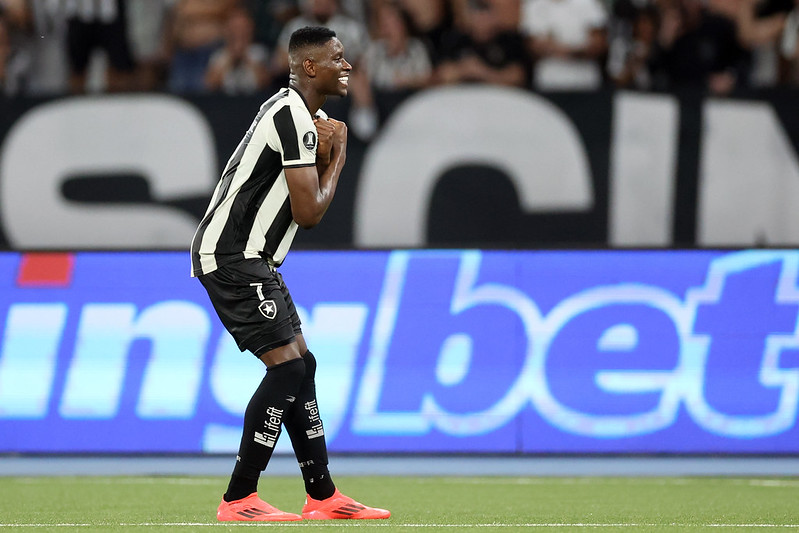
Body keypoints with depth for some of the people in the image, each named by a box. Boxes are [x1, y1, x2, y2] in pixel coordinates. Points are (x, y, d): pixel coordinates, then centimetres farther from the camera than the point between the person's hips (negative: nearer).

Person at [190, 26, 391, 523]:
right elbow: (309, 211, -18)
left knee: (301, 367, 11)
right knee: (287, 366, -14)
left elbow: (306, 202, 20)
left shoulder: (303, 114, 16)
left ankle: (323, 496, 15)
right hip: (231, 257, -11)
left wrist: (327, 151, 3)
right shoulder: (293, 117, -17)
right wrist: (337, 153, -3)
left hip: (252, 258, 11)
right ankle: (238, 499, -12)